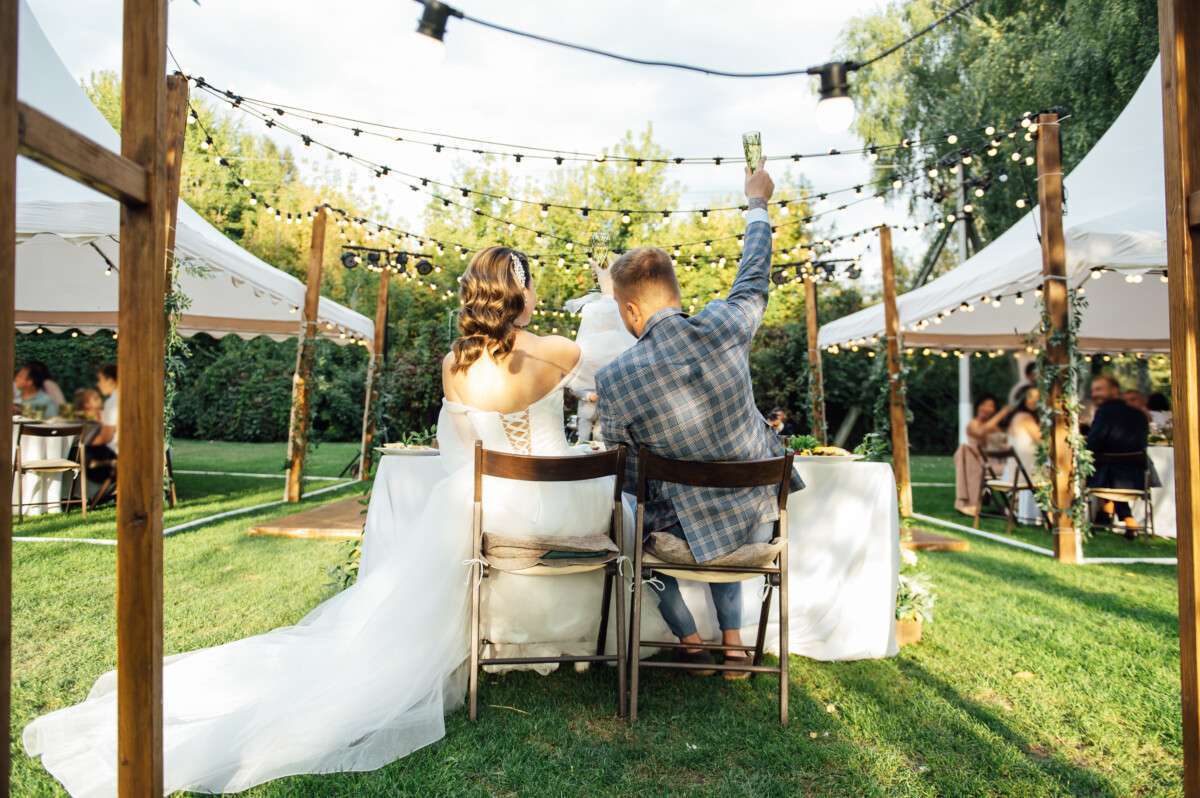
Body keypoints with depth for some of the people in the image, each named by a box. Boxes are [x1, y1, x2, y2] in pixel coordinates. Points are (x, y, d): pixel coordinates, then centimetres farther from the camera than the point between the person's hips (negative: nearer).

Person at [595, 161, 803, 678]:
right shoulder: (724, 326, -15)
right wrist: (757, 202, 25)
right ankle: (733, 641, 38)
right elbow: (755, 279, 9)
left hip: (691, 530, -3)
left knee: (640, 529, 31)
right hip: (760, 511, 4)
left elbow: (628, 477, -8)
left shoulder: (614, 380, -20)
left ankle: (691, 644, 35)